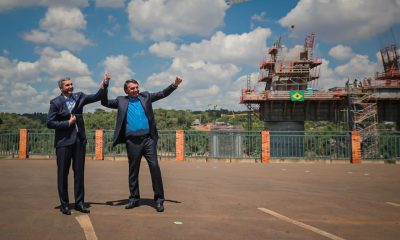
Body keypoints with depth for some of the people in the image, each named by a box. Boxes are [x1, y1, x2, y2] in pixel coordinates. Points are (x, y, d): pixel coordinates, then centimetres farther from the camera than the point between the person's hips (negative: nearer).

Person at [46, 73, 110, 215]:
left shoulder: (79, 97, 9)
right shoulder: (56, 103, -3)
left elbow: (97, 97, 6)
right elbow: (49, 123, -7)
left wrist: (104, 83, -7)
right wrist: (68, 123, -11)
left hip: (79, 140, 4)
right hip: (64, 142, -4)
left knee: (79, 172, 7)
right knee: (63, 173, 3)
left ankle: (79, 203, 16)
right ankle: (64, 205, 13)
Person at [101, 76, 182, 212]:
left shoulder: (145, 96, 12)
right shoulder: (121, 101, 10)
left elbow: (162, 94, 11)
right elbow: (105, 102, 11)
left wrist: (174, 85, -2)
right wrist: (105, 86, 0)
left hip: (148, 139, 0)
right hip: (132, 142, 0)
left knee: (154, 167, -6)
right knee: (133, 170, 10)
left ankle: (159, 199, 2)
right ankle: (134, 198, 23)